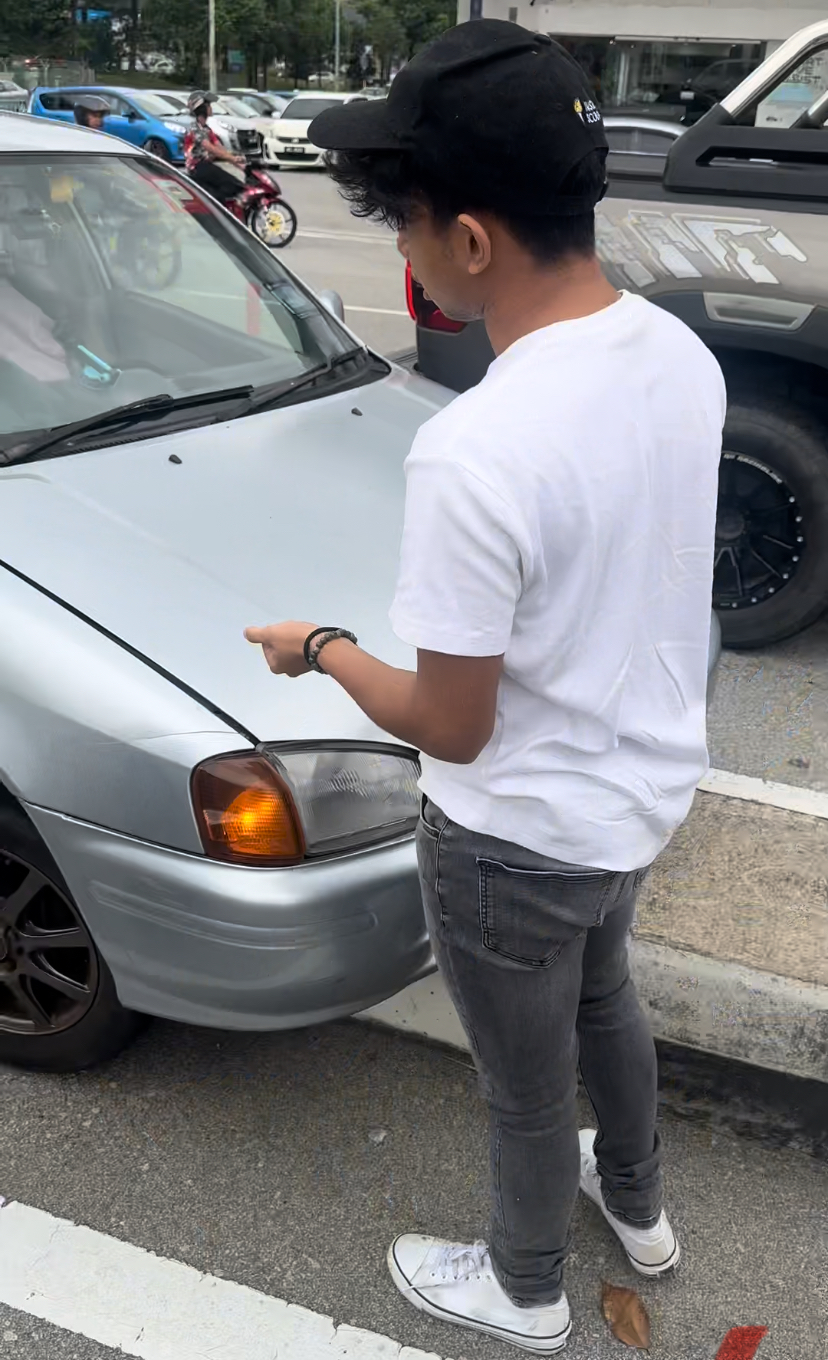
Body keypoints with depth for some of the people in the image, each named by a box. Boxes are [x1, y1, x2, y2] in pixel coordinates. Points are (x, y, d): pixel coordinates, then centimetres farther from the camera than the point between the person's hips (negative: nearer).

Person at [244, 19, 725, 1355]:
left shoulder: (472, 455, -34)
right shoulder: (682, 354, -9)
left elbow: (450, 729, -22)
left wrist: (318, 648, -6)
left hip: (520, 842, -7)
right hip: (644, 791, 8)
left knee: (528, 1090, 20)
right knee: (604, 1000, 34)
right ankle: (639, 1207, 60)